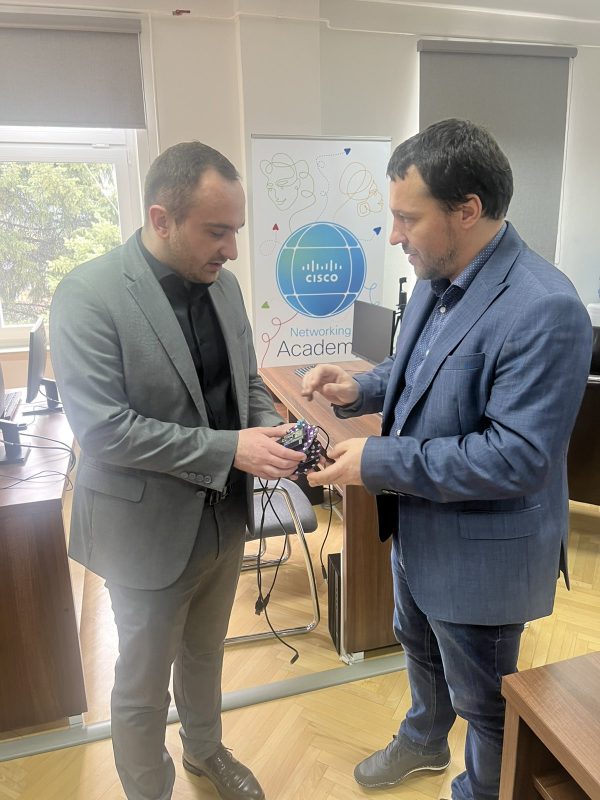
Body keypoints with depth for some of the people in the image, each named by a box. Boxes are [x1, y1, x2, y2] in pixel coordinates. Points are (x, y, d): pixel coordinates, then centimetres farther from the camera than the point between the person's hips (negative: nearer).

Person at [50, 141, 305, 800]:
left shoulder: (222, 283, 0)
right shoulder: (88, 295, -20)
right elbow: (101, 427, -25)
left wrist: (271, 432, -11)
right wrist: (229, 449, -28)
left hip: (224, 518, 6)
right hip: (149, 530, -6)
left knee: (204, 655, 28)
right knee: (143, 684, 17)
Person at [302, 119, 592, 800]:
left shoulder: (544, 308, -29)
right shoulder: (437, 280, -2)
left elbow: (515, 458, -30)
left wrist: (380, 461, -26)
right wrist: (359, 389, -6)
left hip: (480, 552, -8)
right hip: (417, 527, 9)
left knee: (482, 700, 19)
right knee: (419, 647, 32)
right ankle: (423, 741, 62)